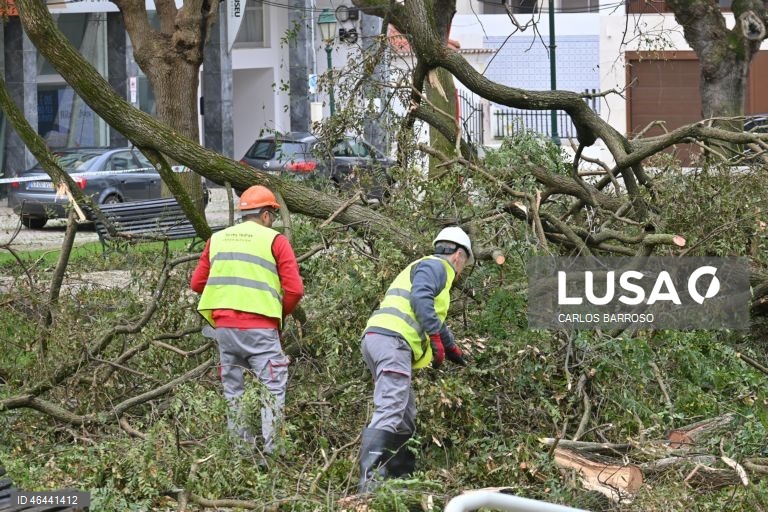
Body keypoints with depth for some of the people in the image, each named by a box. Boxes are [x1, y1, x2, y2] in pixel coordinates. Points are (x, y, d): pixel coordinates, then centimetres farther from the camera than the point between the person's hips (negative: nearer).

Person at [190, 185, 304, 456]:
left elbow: (197, 283, 15)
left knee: (233, 392, 13)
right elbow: (294, 289, -4)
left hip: (223, 325, 5)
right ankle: (272, 449, -11)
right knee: (273, 389, -2)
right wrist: (280, 314, 12)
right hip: (259, 328, -5)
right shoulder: (275, 240, 1)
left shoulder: (218, 239, 14)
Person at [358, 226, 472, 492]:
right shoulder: (436, 265, 3)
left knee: (405, 417, 15)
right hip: (391, 340, -10)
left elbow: (435, 318, 47)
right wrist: (436, 338, -16)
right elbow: (421, 298, -16)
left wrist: (452, 349, 58)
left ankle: (402, 477, 15)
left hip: (376, 339, 10)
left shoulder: (424, 267, 35)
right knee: (389, 413, -20)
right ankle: (369, 480, -32)